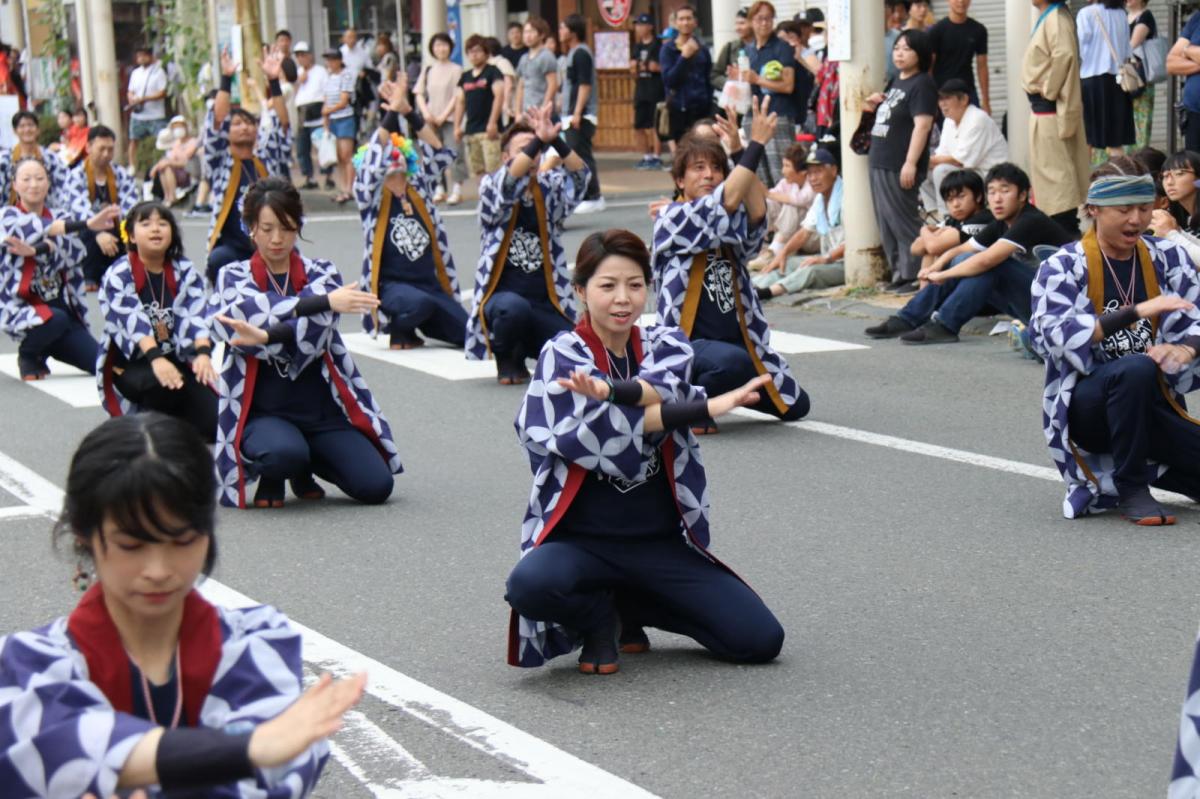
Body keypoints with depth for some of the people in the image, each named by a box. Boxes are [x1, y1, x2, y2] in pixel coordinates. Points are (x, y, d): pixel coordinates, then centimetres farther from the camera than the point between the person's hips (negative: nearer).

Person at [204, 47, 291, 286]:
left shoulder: (267, 158, 15)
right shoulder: (220, 160, 9)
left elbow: (281, 124, 6)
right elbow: (216, 122, -3)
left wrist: (274, 82, -1)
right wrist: (226, 79, -7)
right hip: (232, 246, -3)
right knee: (219, 261, -34)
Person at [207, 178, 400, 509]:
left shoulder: (322, 274, 10)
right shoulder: (233, 278, 7)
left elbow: (315, 330, -11)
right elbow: (241, 315, -18)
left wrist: (266, 336, -29)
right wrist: (322, 302, -25)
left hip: (321, 410, 3)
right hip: (262, 412, -3)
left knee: (376, 486, -16)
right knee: (285, 454, -37)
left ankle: (305, 470, 17)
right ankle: (271, 477, 3)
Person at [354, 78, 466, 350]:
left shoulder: (418, 189, 13)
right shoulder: (373, 197, 1)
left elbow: (438, 152, 2)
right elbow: (371, 160, -16)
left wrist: (409, 112, -8)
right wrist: (392, 113, -18)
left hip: (431, 283, 5)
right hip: (391, 285, -5)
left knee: (469, 334, -10)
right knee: (418, 302, -38)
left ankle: (418, 321, 20)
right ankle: (399, 330, -3)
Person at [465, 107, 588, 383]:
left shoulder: (549, 188, 8)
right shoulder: (491, 187, 1)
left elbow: (579, 174, -11)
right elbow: (508, 182, -22)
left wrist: (555, 141, -29)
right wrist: (539, 140, -34)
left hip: (548, 303, 2)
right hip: (502, 296, -2)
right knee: (513, 307, -39)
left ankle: (528, 348, 15)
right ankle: (507, 358, -3)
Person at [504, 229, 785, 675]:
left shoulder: (667, 345, 8)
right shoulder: (563, 355, -3)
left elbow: (663, 388, -16)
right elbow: (593, 433, -19)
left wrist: (611, 392, -38)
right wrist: (704, 409, -24)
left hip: (661, 541, 4)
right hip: (583, 540, -3)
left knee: (761, 641, -10)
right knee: (529, 587, -37)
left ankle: (627, 607, 16)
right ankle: (601, 618, 3)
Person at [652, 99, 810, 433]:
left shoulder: (730, 222, 11)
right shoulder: (671, 219, -7)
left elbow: (756, 214, -13)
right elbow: (725, 203, -23)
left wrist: (744, 150, -19)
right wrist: (757, 143, -24)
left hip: (737, 339, 8)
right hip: (688, 341, -7)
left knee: (795, 406, 7)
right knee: (734, 361, -39)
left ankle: (716, 385, 27)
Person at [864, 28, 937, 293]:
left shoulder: (921, 85, -10)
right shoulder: (897, 83, 19)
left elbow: (922, 125, -19)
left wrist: (911, 163, -25)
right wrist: (876, 105, 10)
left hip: (900, 166, -10)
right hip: (880, 162, 10)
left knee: (903, 221, -7)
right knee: (885, 222, 12)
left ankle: (914, 275, -2)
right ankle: (899, 272, 19)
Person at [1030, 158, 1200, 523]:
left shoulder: (1167, 258, 6)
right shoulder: (1063, 267, -7)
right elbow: (1059, 336, -22)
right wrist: (1137, 311, -31)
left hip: (1153, 403, 5)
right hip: (1084, 406, -5)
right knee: (1136, 369, -37)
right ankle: (1130, 489, -18)